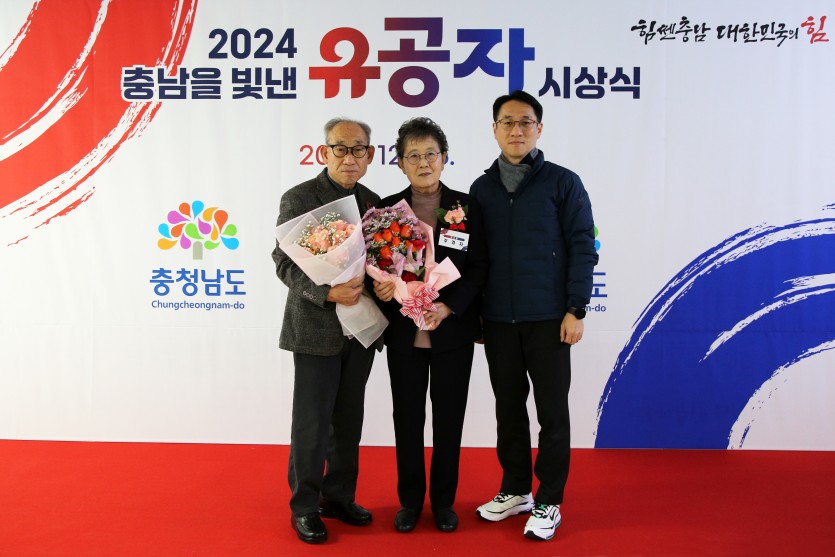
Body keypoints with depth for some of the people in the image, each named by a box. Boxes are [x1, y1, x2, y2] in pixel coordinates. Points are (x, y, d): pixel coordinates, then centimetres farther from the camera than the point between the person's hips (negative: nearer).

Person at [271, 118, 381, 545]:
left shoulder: (373, 202, 9)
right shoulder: (299, 199, -7)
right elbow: (285, 263, -13)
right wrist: (327, 293, -28)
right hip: (316, 328, -5)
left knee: (348, 421, 14)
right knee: (312, 424, 3)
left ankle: (339, 497, 30)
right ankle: (305, 507, 20)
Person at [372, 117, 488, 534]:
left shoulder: (466, 207, -1)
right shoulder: (387, 209, 2)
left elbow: (478, 269, -4)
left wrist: (447, 306, -17)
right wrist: (380, 287, -18)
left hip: (452, 332, -1)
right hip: (404, 335, 1)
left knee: (449, 419, 9)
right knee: (407, 418, 10)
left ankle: (443, 500, 26)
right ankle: (410, 499, 27)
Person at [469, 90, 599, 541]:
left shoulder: (562, 182, -1)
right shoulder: (481, 188, 9)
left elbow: (582, 247, -4)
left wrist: (575, 310, -10)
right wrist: (472, 312, 9)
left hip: (548, 319, -3)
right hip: (497, 320, 4)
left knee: (552, 412, 4)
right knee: (509, 408, 13)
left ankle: (548, 502, 17)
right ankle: (515, 489, 29)